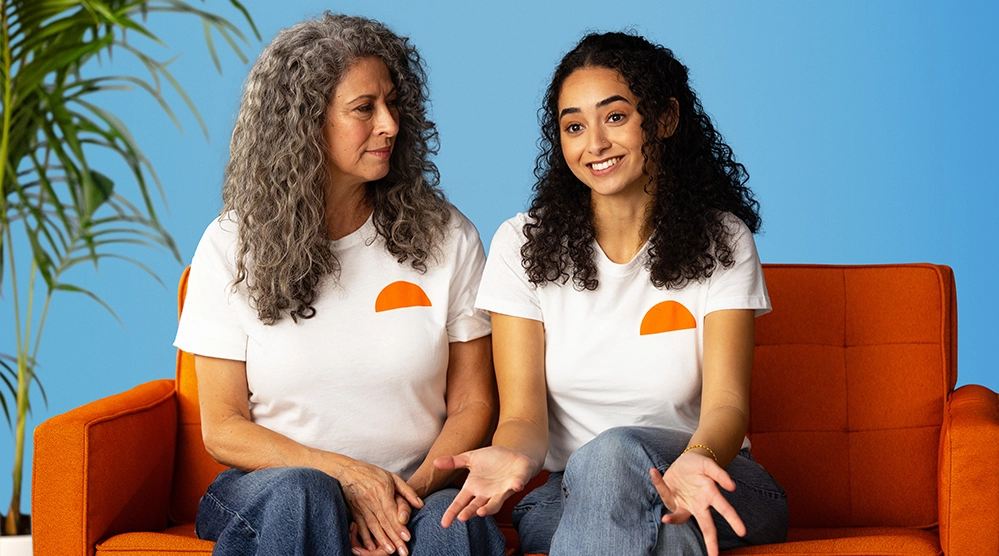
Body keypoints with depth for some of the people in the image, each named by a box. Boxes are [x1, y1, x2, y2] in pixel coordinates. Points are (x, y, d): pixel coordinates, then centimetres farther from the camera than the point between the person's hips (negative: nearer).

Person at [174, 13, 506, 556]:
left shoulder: (446, 237, 5)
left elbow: (471, 403, 5)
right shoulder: (232, 246, 1)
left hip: (410, 494, 0)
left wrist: (415, 488, -15)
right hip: (267, 487, 0)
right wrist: (345, 474, -16)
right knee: (301, 493, -36)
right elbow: (223, 428, 0)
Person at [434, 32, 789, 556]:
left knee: (611, 453, -35)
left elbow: (726, 402, -11)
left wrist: (698, 457, -37)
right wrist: (513, 455, -31)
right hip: (568, 498, 0)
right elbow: (523, 413, -4)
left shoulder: (722, 241, -1)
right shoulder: (523, 244, 0)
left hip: (715, 489, 0)